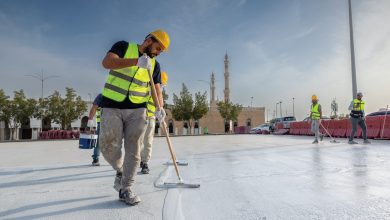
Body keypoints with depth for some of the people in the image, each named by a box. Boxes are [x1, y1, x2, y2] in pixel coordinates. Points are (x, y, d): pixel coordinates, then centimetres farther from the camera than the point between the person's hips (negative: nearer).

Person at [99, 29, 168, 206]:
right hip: (112, 106, -2)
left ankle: (126, 189, 11)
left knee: (133, 150, -1)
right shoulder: (124, 47, -1)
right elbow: (106, 62, -18)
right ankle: (120, 170, 22)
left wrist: (159, 108, -14)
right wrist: (136, 61, -29)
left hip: (137, 110, 3)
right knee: (108, 146, -9)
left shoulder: (154, 65, 10)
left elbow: (156, 89, 6)